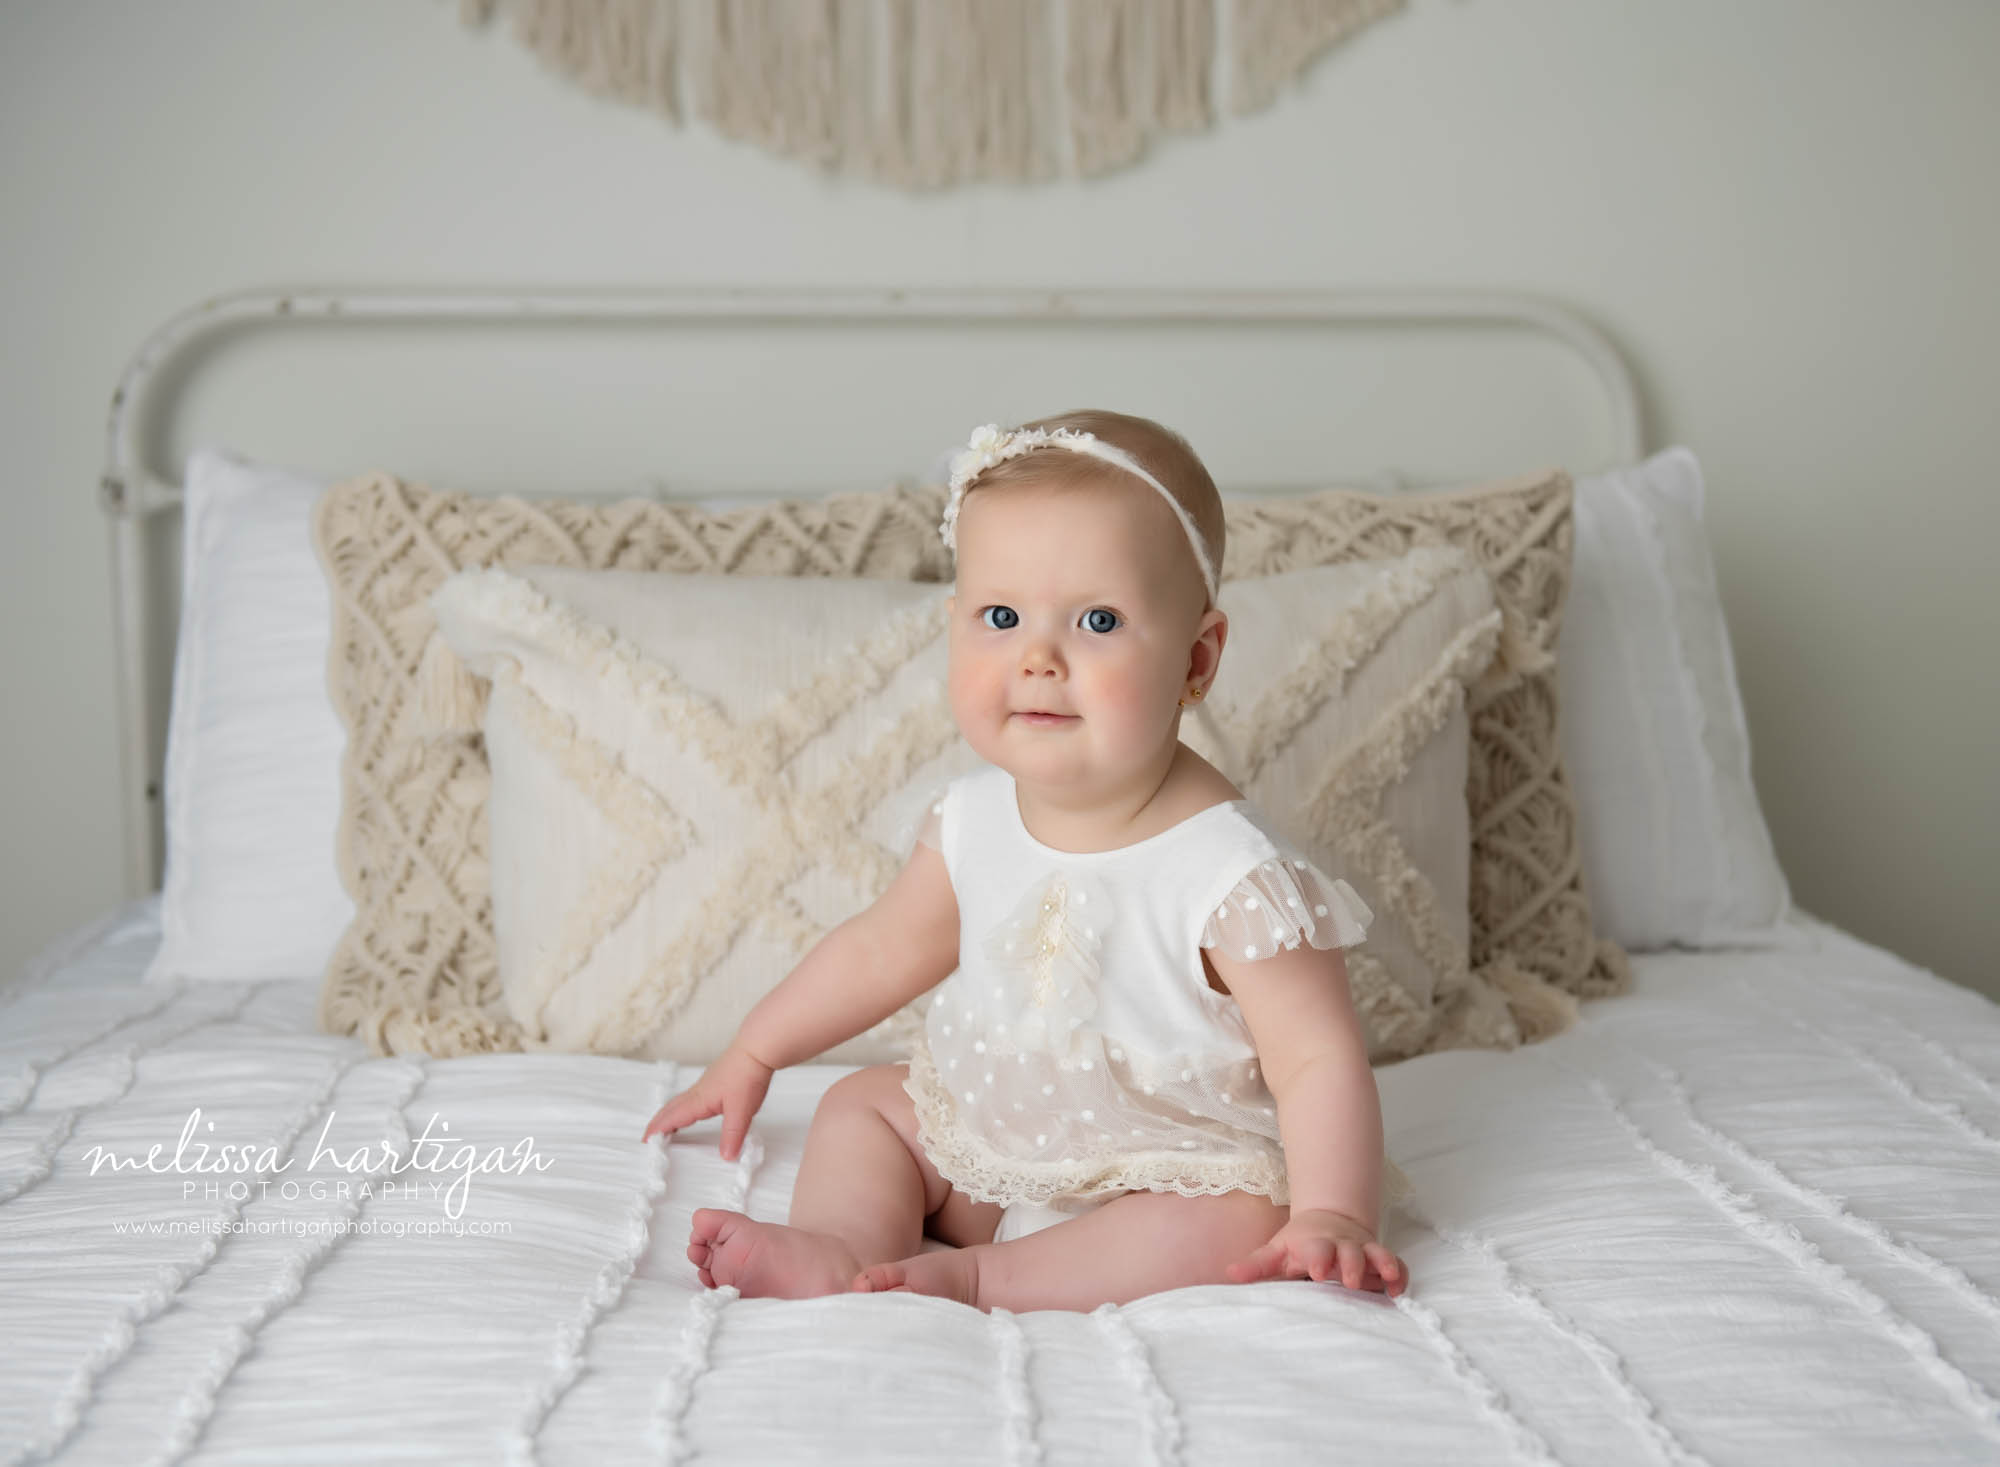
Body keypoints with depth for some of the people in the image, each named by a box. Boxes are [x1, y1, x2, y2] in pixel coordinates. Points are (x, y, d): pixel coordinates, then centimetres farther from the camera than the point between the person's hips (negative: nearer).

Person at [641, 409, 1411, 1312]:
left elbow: (1319, 1058, -25)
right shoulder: (972, 820, -6)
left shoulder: (1229, 873, -26)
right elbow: (884, 949, 11)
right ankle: (839, 1249, -20)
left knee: (1240, 1228, -32)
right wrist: (750, 1058, 18)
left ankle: (968, 1279, -30)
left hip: (1170, 1169, -6)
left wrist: (1332, 1218, -39)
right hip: (987, 1134, 7)